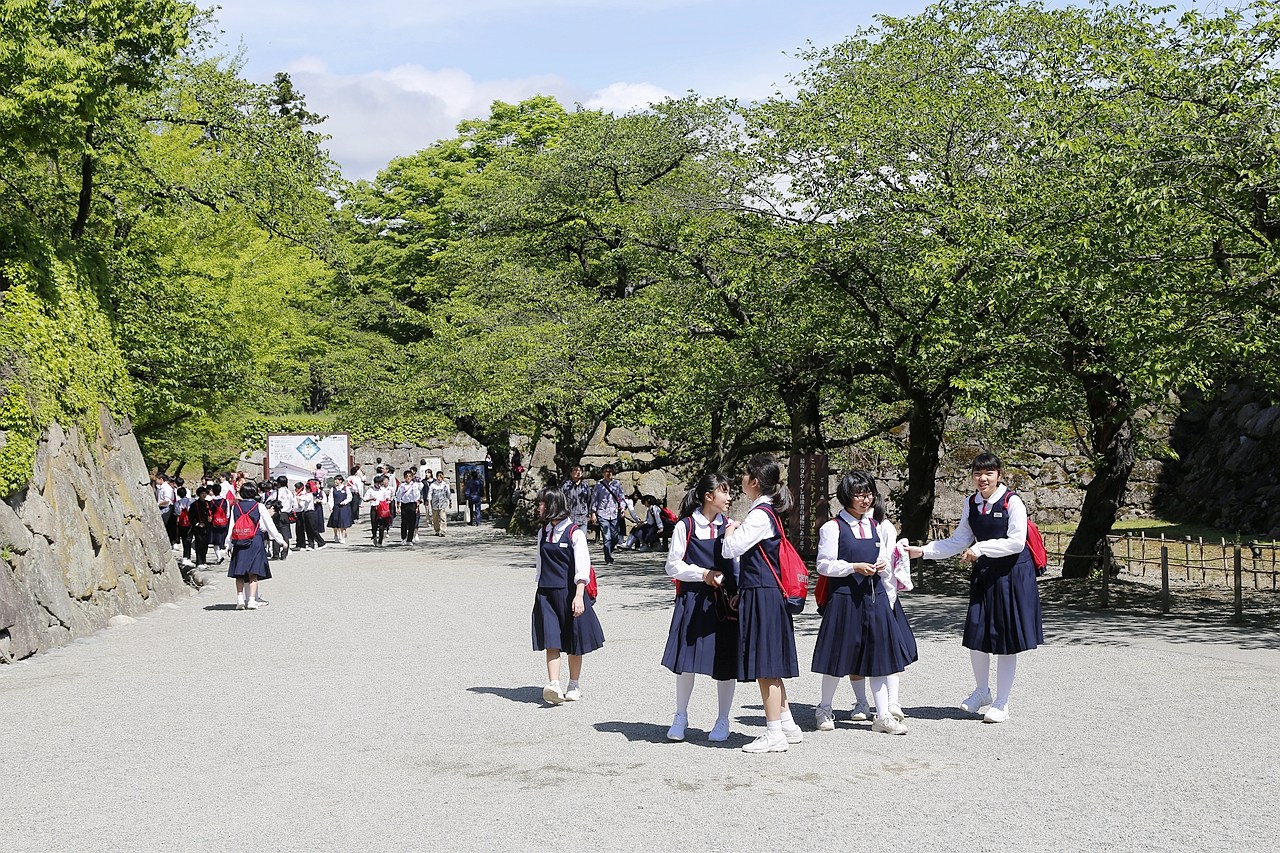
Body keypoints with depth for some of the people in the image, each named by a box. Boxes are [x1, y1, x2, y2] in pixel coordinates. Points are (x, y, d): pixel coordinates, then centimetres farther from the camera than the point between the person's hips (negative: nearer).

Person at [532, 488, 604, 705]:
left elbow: (582, 566, -11)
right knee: (550, 641, -7)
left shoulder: (574, 532, -8)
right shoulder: (543, 532, 11)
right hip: (547, 593, 5)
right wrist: (538, 591, 16)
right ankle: (553, 686, -14)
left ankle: (574, 686, 20)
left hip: (569, 593, -4)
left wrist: (579, 596, -19)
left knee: (573, 642, 6)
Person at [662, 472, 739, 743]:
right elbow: (673, 566, -2)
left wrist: (738, 593, -8)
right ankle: (681, 718, 21)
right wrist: (703, 574, -13)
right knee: (687, 661, 2)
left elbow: (738, 562, 7)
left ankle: (723, 721, 19)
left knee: (725, 663, 4)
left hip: (725, 601, 2)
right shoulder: (685, 526, -2)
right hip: (693, 601, -2)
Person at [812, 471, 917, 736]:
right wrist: (855, 567, -17)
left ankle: (884, 715, 9)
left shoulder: (878, 526, 12)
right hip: (845, 598, -4)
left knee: (879, 657, 3)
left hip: (876, 598, 4)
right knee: (839, 657, 4)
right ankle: (824, 710, 21)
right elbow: (824, 565, -9)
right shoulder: (833, 528, -5)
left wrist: (888, 601, 7)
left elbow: (887, 567, 16)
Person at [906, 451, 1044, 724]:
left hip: (1012, 574, -5)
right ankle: (982, 691, 28)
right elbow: (958, 542, 10)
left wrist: (981, 548, -21)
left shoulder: (1012, 502, -11)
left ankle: (1001, 703, 14)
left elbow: (1016, 542, -17)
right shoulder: (971, 504, 6)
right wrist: (923, 551, 1)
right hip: (983, 574, 5)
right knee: (976, 634, 3)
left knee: (1006, 641, 2)